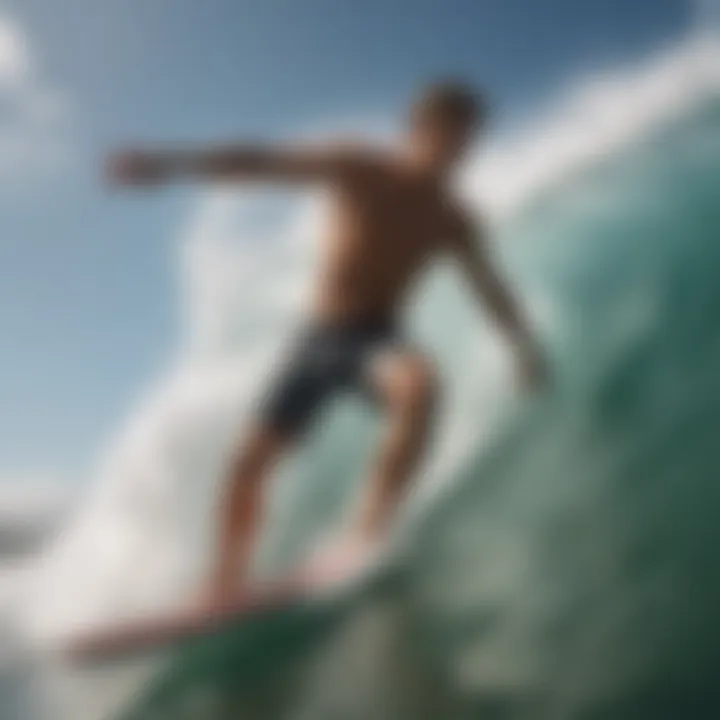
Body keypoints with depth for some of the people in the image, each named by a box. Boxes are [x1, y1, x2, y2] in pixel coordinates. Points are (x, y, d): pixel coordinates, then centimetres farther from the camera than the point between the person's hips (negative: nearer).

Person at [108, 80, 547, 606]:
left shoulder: (453, 221, 2)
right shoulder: (357, 169, -4)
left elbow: (492, 290, 6)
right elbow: (263, 163, -12)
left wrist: (525, 346, -12)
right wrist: (172, 164, -23)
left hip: (377, 338, 0)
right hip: (320, 336, 1)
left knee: (420, 382, -36)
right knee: (251, 459, -2)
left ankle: (368, 537, -35)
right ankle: (225, 595, 13)